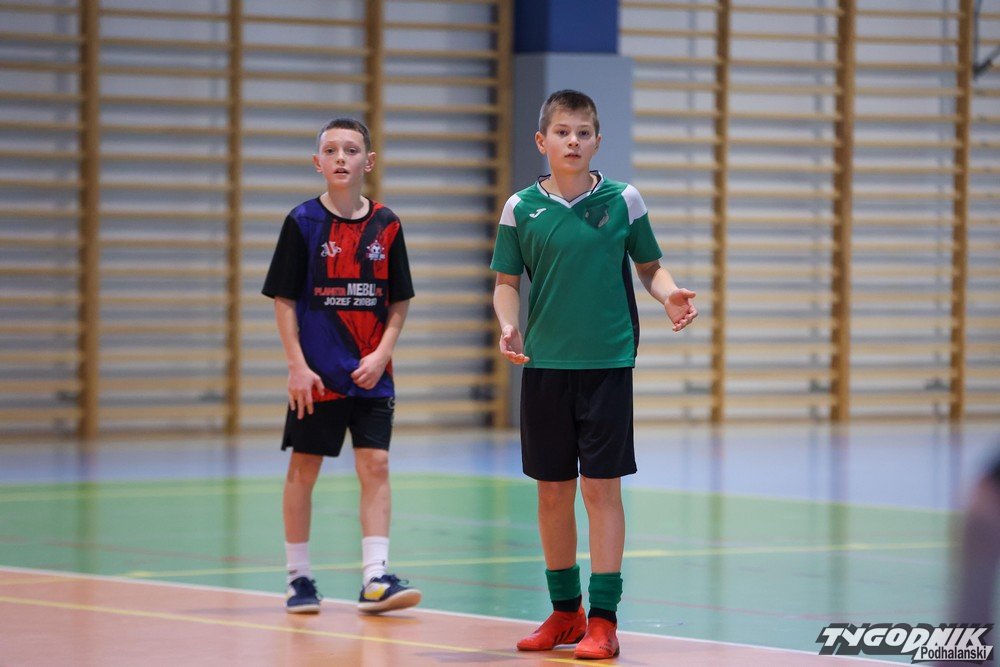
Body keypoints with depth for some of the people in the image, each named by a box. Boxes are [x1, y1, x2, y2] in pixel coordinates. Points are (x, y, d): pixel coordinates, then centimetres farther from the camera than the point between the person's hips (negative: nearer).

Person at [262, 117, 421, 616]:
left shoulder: (385, 226, 3)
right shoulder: (303, 222, -4)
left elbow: (399, 302, 8)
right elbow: (284, 300, -3)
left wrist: (381, 354, -6)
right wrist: (297, 365, -10)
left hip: (370, 374, 2)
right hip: (316, 373, -2)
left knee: (375, 466, -5)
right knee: (303, 470, 5)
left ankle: (375, 577, -7)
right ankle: (298, 577, 16)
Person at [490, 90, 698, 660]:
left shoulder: (623, 200, 1)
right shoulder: (522, 208, 3)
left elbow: (649, 266, 10)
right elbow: (507, 281, 10)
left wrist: (671, 295, -11)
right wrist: (509, 326, -9)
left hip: (607, 362, -2)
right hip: (544, 365, 2)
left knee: (602, 487, -5)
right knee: (553, 490, 7)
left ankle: (603, 619, -1)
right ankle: (565, 610, 21)